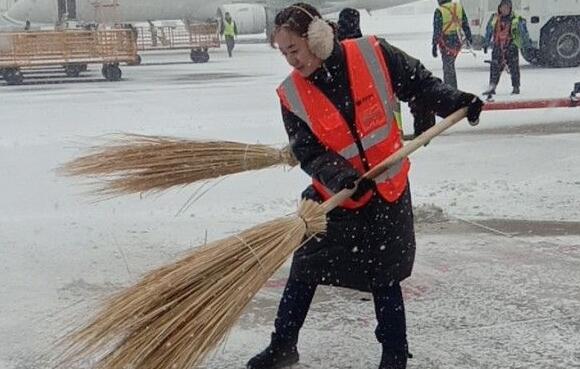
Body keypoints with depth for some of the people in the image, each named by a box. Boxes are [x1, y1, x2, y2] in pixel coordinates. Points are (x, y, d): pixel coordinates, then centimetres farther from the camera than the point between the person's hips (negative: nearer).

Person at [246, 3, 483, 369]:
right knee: (305, 270, 11)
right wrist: (337, 176, -31)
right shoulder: (292, 95, -11)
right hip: (334, 196, 2)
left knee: (384, 280, 7)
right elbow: (308, 152, -14)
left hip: (388, 192, -2)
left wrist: (454, 101, -14)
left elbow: (419, 82, -1)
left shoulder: (373, 54, -14)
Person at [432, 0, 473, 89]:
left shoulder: (439, 11, -15)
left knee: (448, 68, 1)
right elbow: (465, 25, 7)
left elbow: (437, 30, -16)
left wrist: (435, 45, -11)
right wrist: (469, 38, 16)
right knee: (449, 64, 21)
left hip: (447, 42, -5)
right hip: (458, 41, 5)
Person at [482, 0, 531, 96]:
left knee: (513, 67, 1)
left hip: (511, 46, -3)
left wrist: (527, 44, 2)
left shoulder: (517, 19, -3)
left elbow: (524, 32, 2)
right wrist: (486, 44, 20)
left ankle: (516, 87, 12)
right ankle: (492, 87, 4)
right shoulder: (494, 19, 7)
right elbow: (488, 32, 17)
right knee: (495, 67, -1)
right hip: (498, 47, 3)